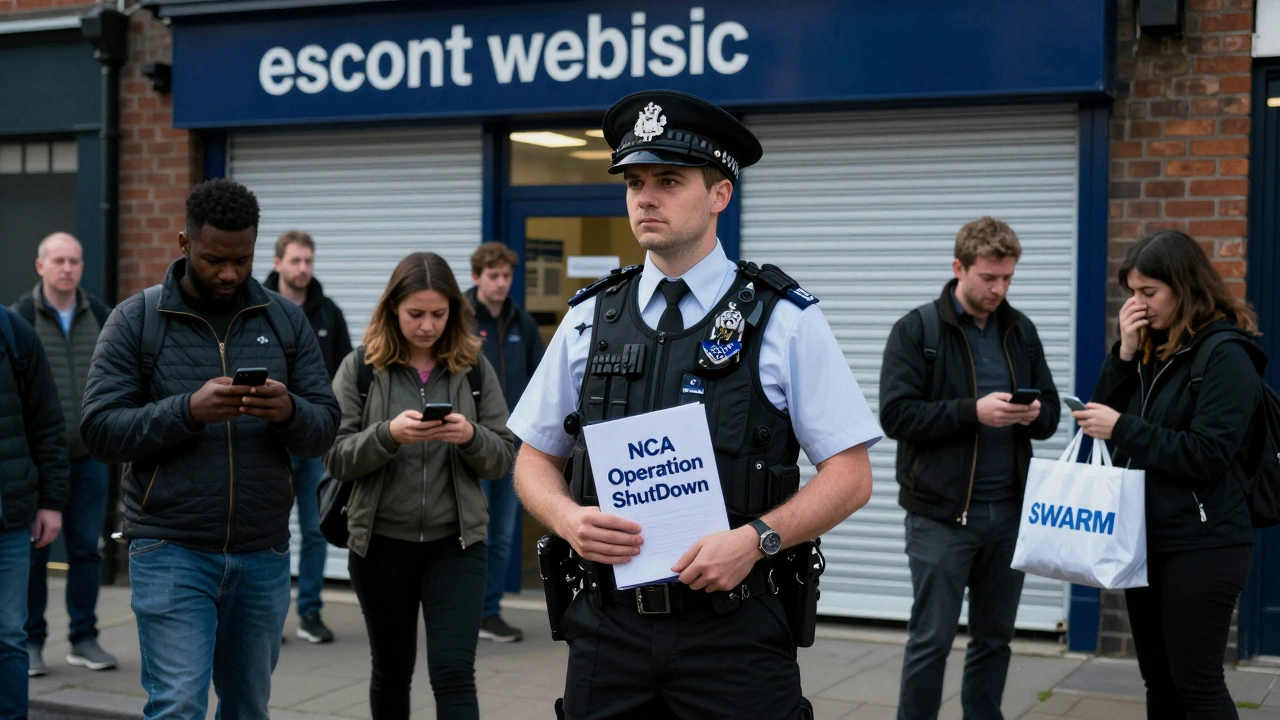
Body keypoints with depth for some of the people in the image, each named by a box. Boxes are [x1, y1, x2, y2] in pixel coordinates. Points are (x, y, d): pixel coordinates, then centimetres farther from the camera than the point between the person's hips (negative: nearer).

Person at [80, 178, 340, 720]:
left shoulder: (285, 321, 7)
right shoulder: (136, 320, 0)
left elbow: (325, 428, 4)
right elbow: (100, 430, -8)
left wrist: (289, 411, -19)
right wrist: (189, 411, -22)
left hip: (263, 553, 3)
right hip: (171, 552, -3)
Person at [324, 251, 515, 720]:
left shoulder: (474, 368, 1)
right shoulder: (360, 368, -1)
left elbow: (503, 458, 3)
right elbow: (335, 458, -5)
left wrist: (470, 436, -19)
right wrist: (389, 434, -22)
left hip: (456, 543, 0)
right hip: (382, 543, 1)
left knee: (454, 671, -8)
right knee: (392, 669, 14)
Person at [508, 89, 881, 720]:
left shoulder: (785, 320, -2)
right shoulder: (590, 319, 8)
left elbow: (850, 475, -4)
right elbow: (535, 460, 13)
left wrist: (755, 539, -18)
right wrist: (569, 519, -8)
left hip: (737, 637, -3)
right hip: (608, 628, 3)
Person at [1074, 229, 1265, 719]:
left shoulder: (1225, 354, -13)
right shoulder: (1153, 348, 11)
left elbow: (1207, 456, -20)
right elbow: (1107, 416, 9)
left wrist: (1123, 428, -20)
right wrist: (1125, 353, -3)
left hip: (1202, 547, -8)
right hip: (1149, 540, 8)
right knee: (1159, 680, 14)